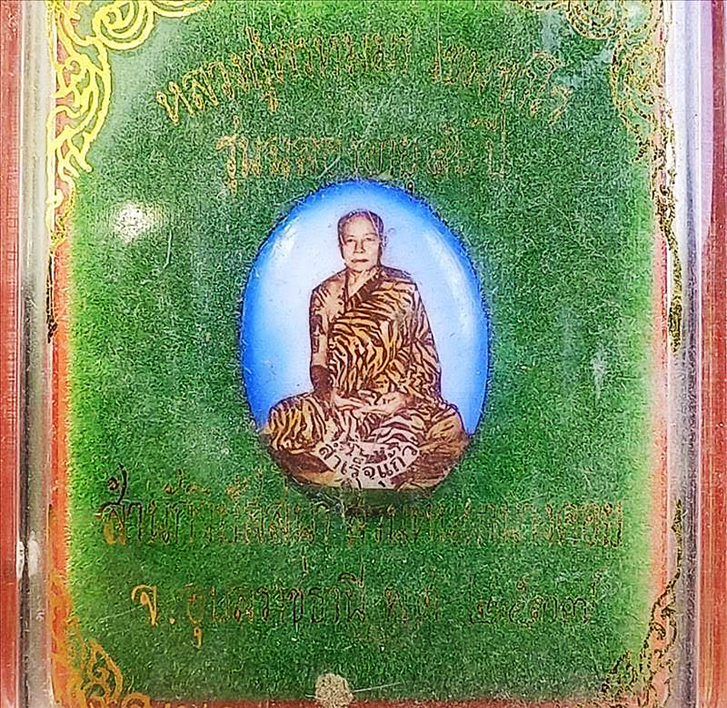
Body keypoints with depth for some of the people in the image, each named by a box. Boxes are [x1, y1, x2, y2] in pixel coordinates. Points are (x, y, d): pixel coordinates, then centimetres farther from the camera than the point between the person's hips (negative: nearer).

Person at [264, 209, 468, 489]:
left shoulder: (403, 290, 5)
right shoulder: (325, 295, 11)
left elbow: (425, 356, 2)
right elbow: (318, 360, 11)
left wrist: (405, 396, -14)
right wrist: (327, 393, -9)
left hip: (396, 401, -2)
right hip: (340, 400, 2)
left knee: (447, 428, -34)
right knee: (282, 421, -26)